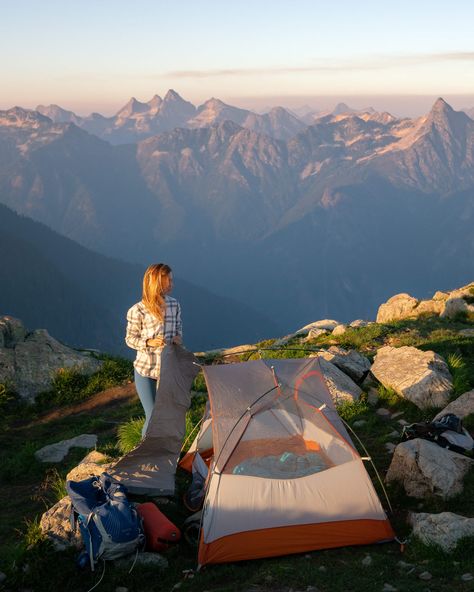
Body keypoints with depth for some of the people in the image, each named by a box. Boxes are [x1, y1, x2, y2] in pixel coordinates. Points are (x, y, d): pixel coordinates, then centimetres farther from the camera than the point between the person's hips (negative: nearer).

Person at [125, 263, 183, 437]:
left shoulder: (174, 305, -2)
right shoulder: (137, 311, -16)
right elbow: (130, 339, -6)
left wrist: (178, 338, -8)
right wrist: (149, 342, -23)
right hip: (145, 370, -4)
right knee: (152, 416, -2)